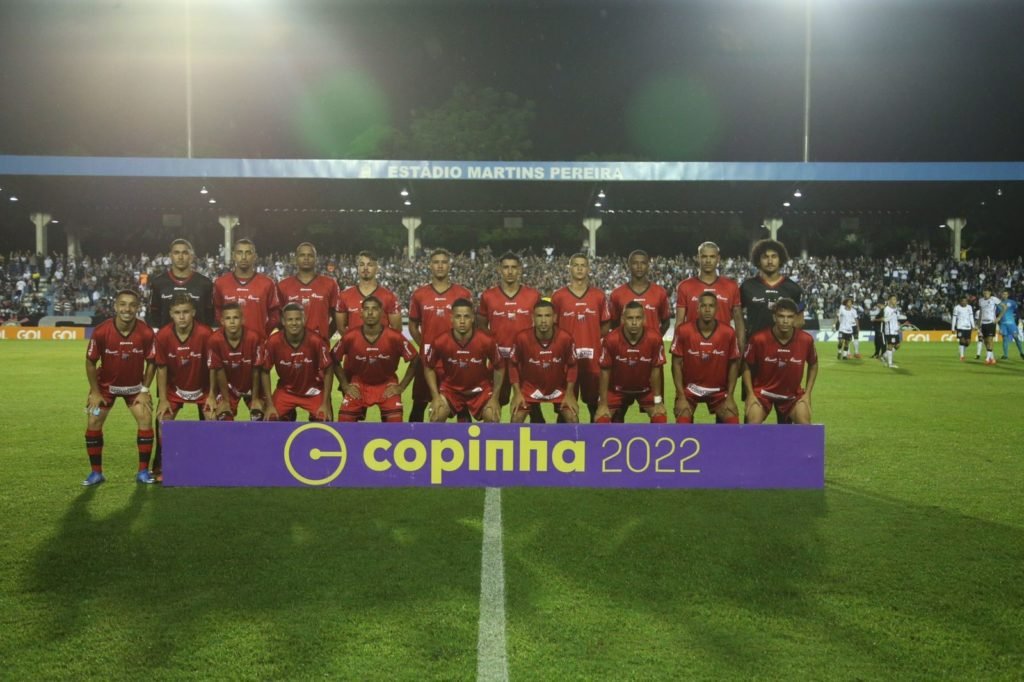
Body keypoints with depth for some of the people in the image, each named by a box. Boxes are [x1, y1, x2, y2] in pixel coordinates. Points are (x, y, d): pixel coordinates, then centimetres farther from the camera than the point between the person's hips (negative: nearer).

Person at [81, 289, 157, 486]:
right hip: (105, 384, 0)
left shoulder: (146, 333, -23)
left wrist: (144, 391, -9)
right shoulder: (101, 331, -24)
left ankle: (143, 472, 3)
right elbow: (90, 362, -11)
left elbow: (151, 362, -8)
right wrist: (95, 392, -9)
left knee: (146, 420, -11)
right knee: (93, 423, -5)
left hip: (135, 385, 0)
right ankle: (96, 472, 11)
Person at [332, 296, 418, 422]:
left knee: (395, 420, -21)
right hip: (358, 383, 1)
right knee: (344, 419, -15)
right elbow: (335, 360, 0)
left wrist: (401, 386, -9)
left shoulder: (394, 337, -20)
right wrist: (345, 385, -4)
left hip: (387, 384, -1)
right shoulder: (350, 337, -17)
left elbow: (414, 361, -8)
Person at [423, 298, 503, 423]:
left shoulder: (486, 341, -23)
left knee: (493, 417, -17)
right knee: (436, 416, -19)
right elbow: (428, 367, -4)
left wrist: (495, 397, -8)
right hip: (450, 387, 0)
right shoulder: (440, 341, -22)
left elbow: (499, 367, -6)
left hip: (480, 388, 0)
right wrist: (436, 396, -11)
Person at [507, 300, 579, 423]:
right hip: (530, 387, -1)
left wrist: (569, 393, -8)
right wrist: (517, 393, -10)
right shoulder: (522, 338, -23)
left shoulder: (565, 338, -21)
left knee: (573, 419, -10)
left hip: (558, 388, 1)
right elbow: (513, 365, -7)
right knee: (516, 419, -14)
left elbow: (572, 366, -4)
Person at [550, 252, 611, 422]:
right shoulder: (558, 296, 1)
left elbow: (606, 324, 12)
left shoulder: (599, 295, 4)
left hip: (593, 357, 1)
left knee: (595, 402, 10)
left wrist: (593, 338, 0)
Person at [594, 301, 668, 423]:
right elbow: (605, 371, -17)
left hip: (646, 389, 1)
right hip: (617, 389, 0)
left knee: (660, 418, -12)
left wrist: (658, 401, -9)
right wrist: (603, 404, -14)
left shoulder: (654, 338, -26)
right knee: (601, 419, -11)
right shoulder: (611, 339, -28)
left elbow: (656, 370, -14)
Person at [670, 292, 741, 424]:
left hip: (718, 389, 2)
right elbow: (676, 363, -9)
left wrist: (730, 396, -6)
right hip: (690, 387, -1)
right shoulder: (683, 330, -17)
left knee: (733, 422, -14)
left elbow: (733, 364, -2)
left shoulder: (728, 332, -14)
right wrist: (681, 396, -13)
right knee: (682, 422, -20)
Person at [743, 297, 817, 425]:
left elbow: (813, 365, 5)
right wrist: (750, 394, -11)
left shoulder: (806, 339, -16)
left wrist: (807, 393, 0)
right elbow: (746, 366, -6)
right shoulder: (758, 338, -23)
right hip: (762, 390, -2)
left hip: (792, 394, 2)